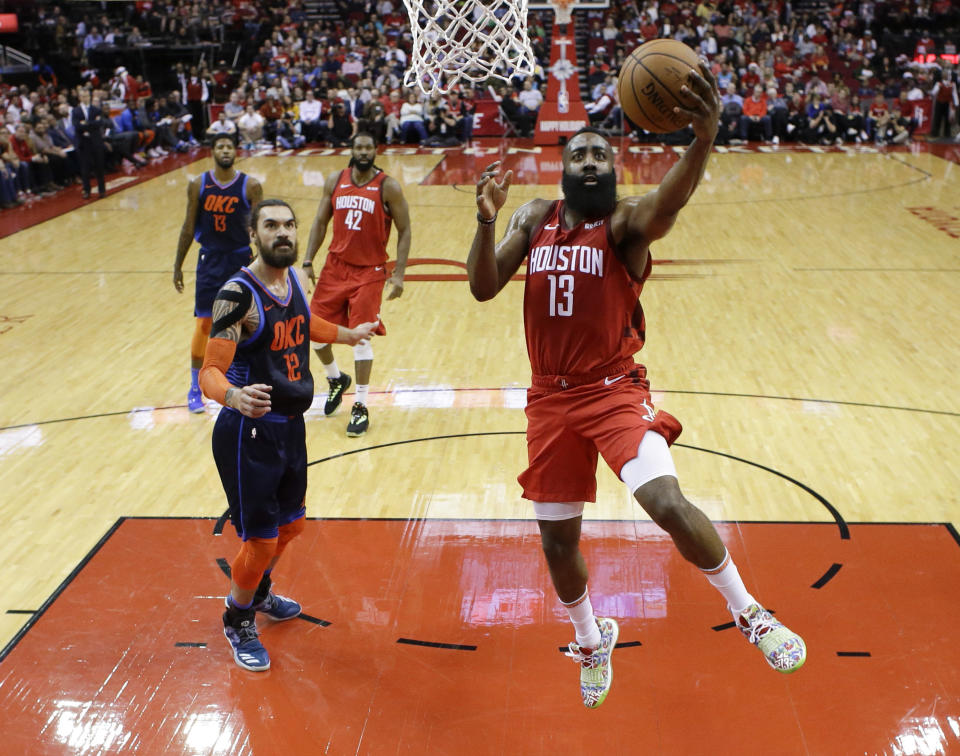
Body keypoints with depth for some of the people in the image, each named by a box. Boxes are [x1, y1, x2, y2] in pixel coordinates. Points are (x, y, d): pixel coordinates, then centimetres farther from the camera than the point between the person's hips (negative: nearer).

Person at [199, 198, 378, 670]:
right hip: (250, 434, -8)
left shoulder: (293, 279, 2)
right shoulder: (239, 294, -22)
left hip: (291, 426, 8)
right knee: (259, 538, 1)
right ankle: (238, 622, 28)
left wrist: (348, 334, 38)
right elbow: (210, 370, -26)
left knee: (289, 524, 23)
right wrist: (233, 395, -48)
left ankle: (259, 594, 51)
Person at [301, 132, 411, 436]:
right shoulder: (335, 181, 4)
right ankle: (336, 379, 33)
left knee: (361, 336, -7)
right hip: (335, 266, 4)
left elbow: (404, 231, -5)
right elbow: (320, 222, 11)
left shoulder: (388, 187, -7)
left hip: (369, 271, -4)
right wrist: (308, 262, 3)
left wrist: (398, 274, -13)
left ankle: (361, 407, 6)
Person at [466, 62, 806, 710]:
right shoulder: (534, 219, 4)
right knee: (557, 540, 11)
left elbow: (669, 202, -34)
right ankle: (592, 642, 40)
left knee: (668, 503, -25)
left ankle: (748, 613, 1)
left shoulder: (627, 222, -10)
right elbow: (483, 288, -3)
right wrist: (487, 221, -22)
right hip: (552, 398, 4)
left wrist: (704, 138, -55)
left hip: (615, 390, -4)